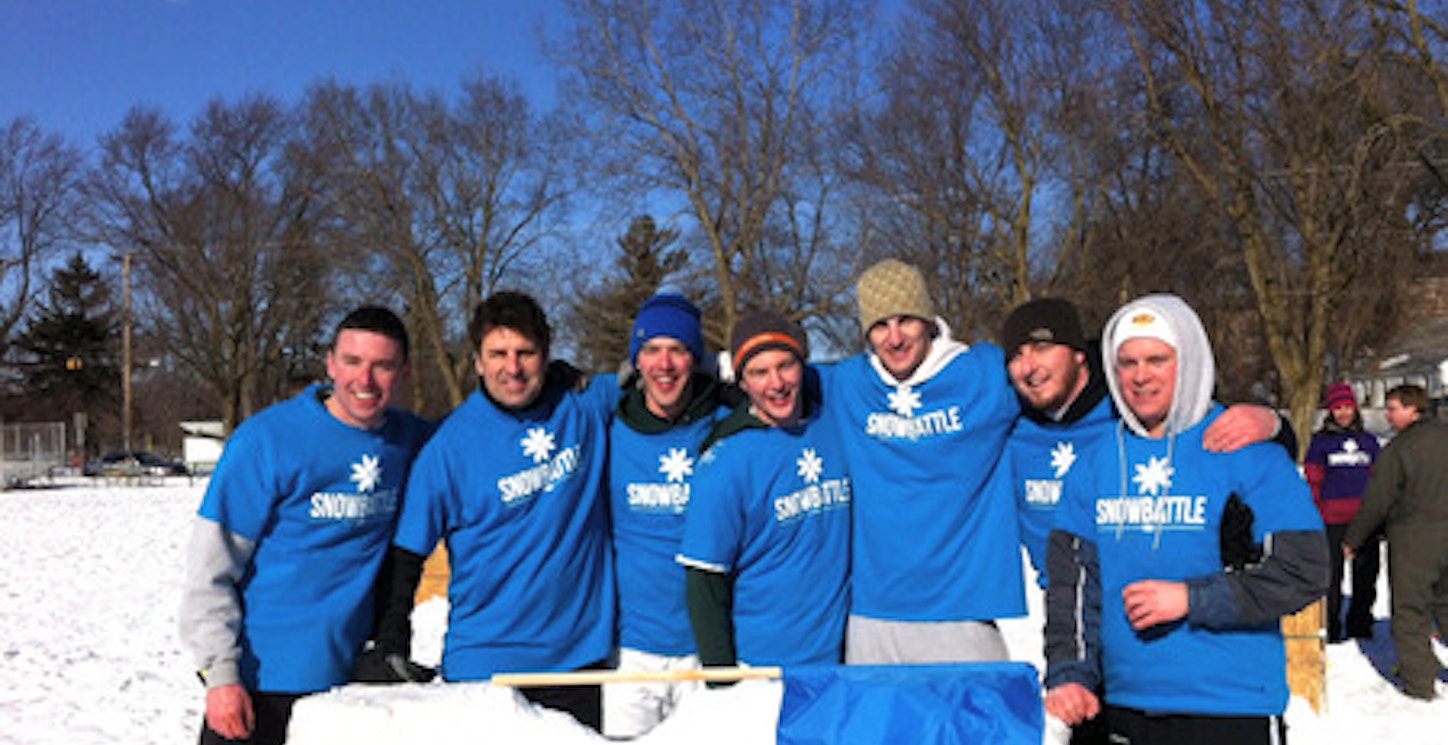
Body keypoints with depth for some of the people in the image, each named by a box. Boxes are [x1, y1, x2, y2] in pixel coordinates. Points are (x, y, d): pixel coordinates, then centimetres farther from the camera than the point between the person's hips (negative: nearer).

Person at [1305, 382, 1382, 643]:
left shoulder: (1369, 442, 13)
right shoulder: (1321, 441, 4)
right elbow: (1313, 480, 4)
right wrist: (1316, 515, -3)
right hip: (1333, 521, -3)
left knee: (1366, 574, 8)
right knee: (1332, 576, -4)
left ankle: (1361, 628, 19)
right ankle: (1330, 631, 4)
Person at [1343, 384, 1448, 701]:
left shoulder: (1398, 449, -13)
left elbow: (1376, 502, -10)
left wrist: (1352, 540, 1)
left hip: (1413, 537, -6)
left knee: (1410, 610, 2)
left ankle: (1420, 683, 2)